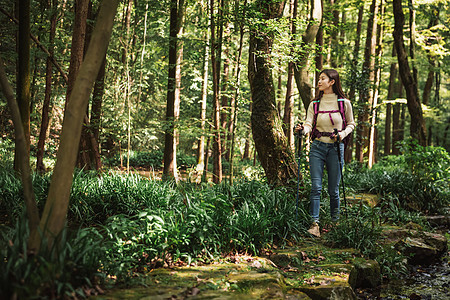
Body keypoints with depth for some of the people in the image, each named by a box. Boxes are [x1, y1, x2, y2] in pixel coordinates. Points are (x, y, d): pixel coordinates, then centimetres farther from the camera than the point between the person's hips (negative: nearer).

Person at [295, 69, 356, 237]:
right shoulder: (314, 104, 5)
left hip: (336, 148, -1)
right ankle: (314, 223, -8)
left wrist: (343, 134, -8)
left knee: (333, 190, 4)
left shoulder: (344, 103, 1)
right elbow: (309, 125, -5)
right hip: (317, 147, 1)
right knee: (316, 187, -8)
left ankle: (335, 222, 23)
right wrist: (302, 129, -28)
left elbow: (351, 123, 12)